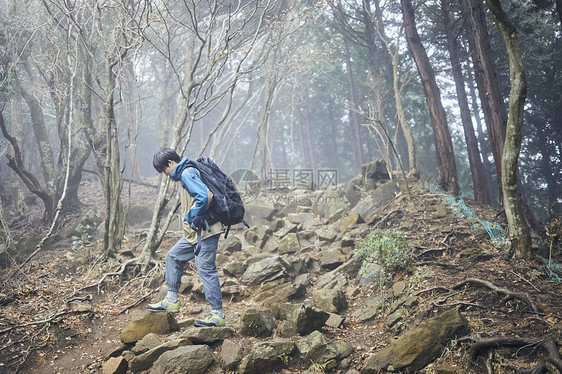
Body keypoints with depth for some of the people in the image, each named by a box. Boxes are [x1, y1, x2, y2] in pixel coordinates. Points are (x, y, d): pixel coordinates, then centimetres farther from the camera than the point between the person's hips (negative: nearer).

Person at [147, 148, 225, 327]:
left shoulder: (187, 173, -14)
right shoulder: (185, 173, 17)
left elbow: (205, 197, -28)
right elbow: (200, 196, 24)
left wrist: (190, 218, -16)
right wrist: (190, 220, 14)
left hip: (205, 231, -11)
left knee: (206, 269, -7)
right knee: (173, 257, 17)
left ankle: (217, 314, 0)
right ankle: (171, 300, 25)